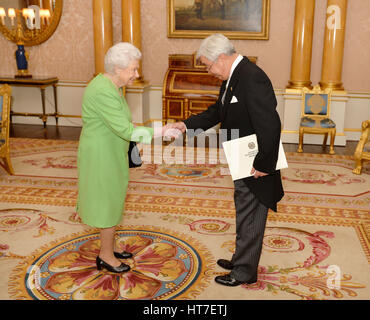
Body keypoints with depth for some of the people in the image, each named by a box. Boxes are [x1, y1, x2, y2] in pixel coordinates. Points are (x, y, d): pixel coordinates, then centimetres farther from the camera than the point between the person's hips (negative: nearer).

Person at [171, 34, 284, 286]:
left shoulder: (252, 78, -26)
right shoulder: (232, 77, 6)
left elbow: (270, 125, -30)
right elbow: (217, 112, 18)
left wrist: (264, 165, -24)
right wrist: (187, 125, 8)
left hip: (256, 168, -10)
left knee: (250, 220, 7)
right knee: (244, 216, 24)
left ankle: (245, 272, 26)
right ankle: (241, 260, 43)